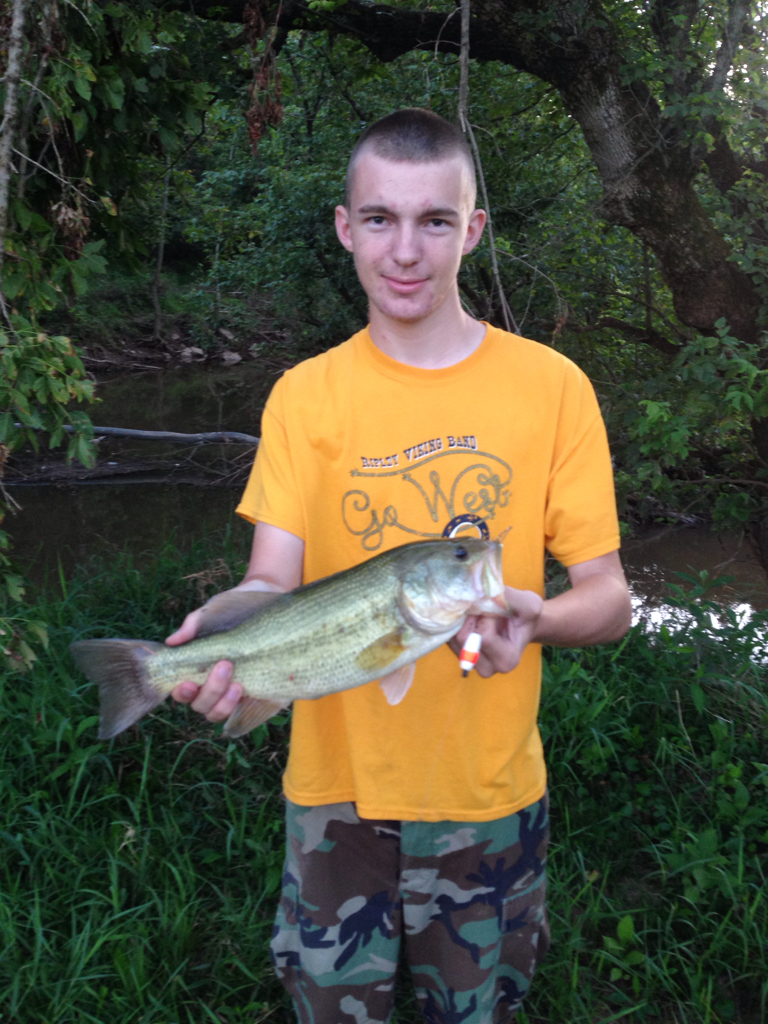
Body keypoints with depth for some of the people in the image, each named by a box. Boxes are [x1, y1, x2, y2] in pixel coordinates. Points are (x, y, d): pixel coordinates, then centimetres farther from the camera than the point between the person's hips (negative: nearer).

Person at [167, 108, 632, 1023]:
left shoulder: (551, 386, -6)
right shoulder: (304, 395, -2)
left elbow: (608, 600, -6)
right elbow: (274, 578, -8)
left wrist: (532, 618, -28)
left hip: (489, 791, 0)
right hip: (336, 783, 1)